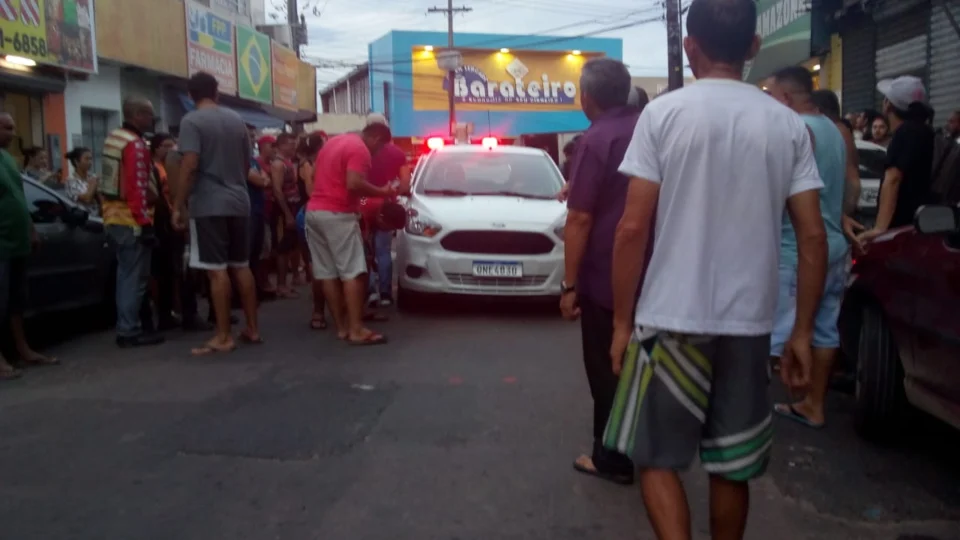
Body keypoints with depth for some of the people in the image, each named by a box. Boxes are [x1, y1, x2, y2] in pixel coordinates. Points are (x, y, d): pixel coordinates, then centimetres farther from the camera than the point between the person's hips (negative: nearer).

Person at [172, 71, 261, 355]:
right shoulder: (237, 120, 12)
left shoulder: (192, 121, -7)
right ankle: (252, 329, 17)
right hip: (239, 203, 6)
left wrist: (178, 206, -10)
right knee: (241, 266, 12)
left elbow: (189, 167, -16)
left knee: (217, 270, -4)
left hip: (208, 205, -6)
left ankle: (223, 337, 0)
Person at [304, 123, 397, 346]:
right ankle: (356, 330, -9)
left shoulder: (333, 141, 20)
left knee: (327, 272, 8)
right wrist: (382, 192, -10)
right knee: (353, 272, -7)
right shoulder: (360, 149, -9)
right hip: (337, 214, -9)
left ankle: (341, 326, 14)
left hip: (314, 211, 9)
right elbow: (354, 184, -22)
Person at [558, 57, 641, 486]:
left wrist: (569, 284, -16)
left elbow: (580, 218, -20)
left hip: (606, 278, -7)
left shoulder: (595, 141, -16)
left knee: (607, 370, 5)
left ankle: (612, 458, 14)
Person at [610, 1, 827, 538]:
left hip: (672, 319, -3)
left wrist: (622, 321, 0)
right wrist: (803, 333, 8)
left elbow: (633, 228, -9)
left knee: (658, 458, 12)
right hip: (749, 322, 3)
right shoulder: (788, 124, 2)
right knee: (732, 467, 17)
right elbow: (813, 237, 0)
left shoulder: (664, 113, -5)